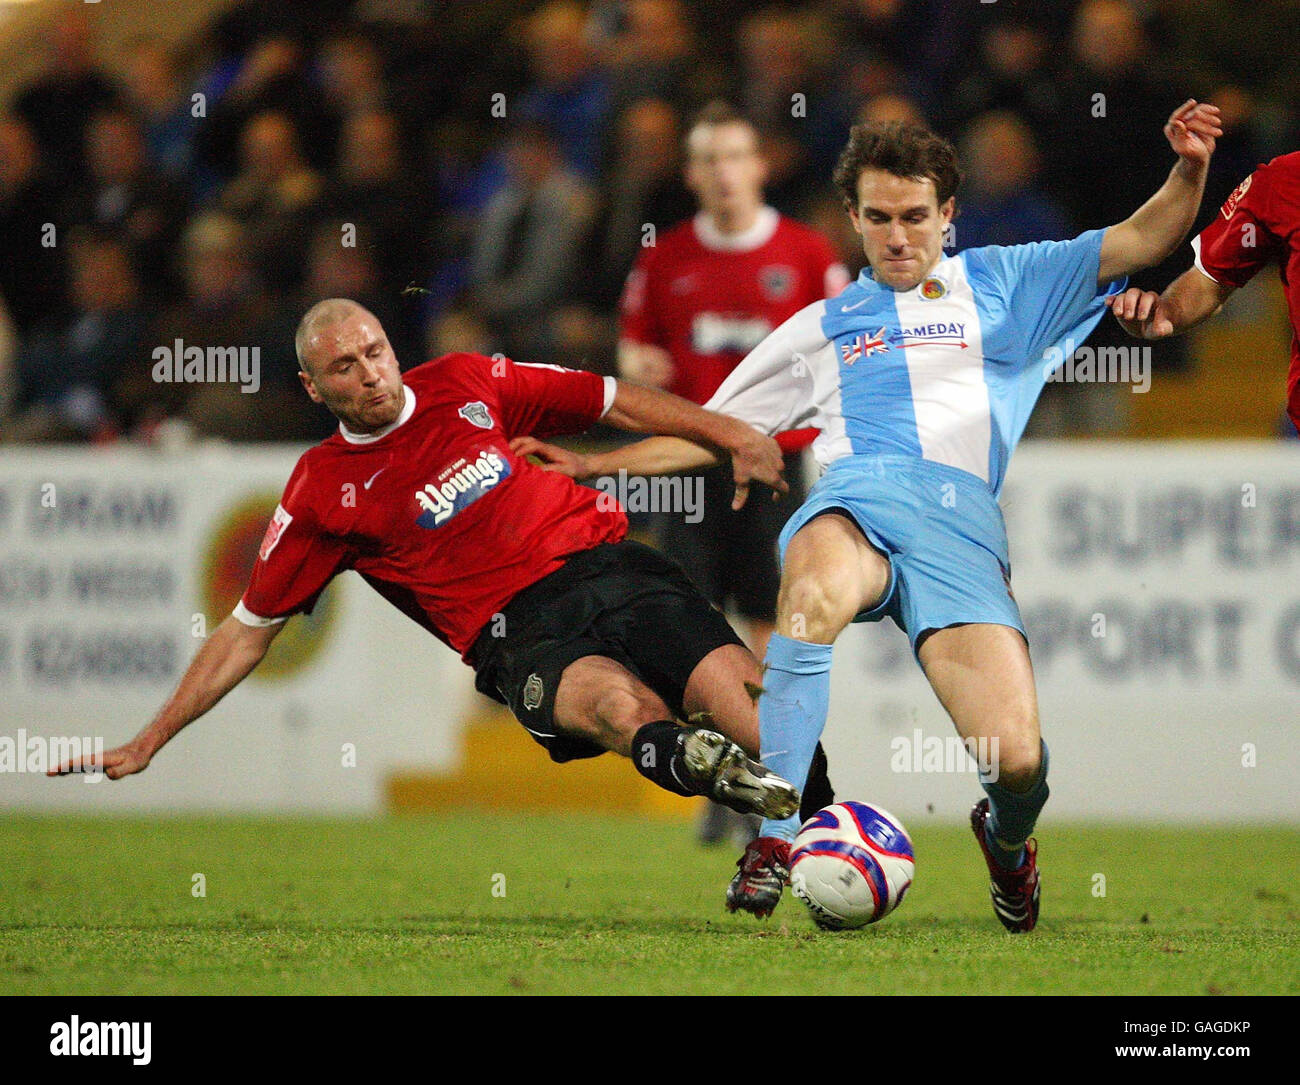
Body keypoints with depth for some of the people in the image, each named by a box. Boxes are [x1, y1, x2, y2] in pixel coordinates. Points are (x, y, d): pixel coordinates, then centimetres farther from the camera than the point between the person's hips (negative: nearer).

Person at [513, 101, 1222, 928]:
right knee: (815, 593, -41)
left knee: (1017, 759, -20)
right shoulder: (824, 326, 29)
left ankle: (1008, 839, 19)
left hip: (962, 518, -1)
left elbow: (1141, 242, 20)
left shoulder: (999, 285, 26)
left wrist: (1189, 173, 1)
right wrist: (595, 465, 24)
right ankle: (774, 840, -38)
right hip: (855, 499, 1)